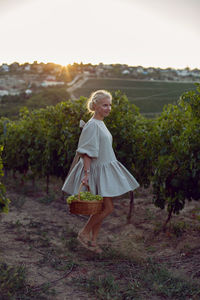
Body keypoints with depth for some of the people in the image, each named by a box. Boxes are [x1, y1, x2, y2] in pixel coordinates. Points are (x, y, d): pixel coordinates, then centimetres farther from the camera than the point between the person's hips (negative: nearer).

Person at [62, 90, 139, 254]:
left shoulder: (101, 124, 14)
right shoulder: (92, 125, -15)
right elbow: (86, 153, -20)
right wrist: (86, 173, -26)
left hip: (106, 170, 9)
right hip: (98, 171, -9)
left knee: (102, 207, 10)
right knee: (108, 207, -8)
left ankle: (93, 240, 19)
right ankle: (84, 233, 7)